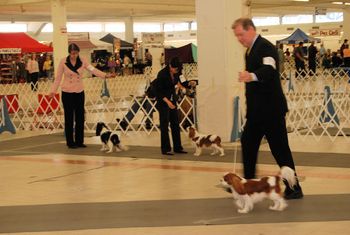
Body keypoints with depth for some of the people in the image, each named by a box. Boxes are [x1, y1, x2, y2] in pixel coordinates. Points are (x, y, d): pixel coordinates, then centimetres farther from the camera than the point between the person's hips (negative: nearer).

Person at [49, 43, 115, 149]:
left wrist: (106, 75, -27)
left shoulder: (82, 61, -2)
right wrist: (53, 90, -10)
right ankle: (70, 142, 10)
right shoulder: (63, 62, -7)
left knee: (80, 117, 7)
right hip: (67, 93, -3)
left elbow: (93, 70, -13)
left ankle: (79, 141, 16)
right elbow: (58, 78, -3)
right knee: (69, 118, 2)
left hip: (79, 92, 3)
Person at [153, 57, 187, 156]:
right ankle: (165, 149, 1)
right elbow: (158, 91, -21)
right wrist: (167, 101, -27)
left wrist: (179, 84, 2)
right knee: (164, 124, -5)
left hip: (172, 99, 7)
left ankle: (178, 147, 13)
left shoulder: (176, 72, -7)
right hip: (163, 100, -7)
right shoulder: (162, 74, -25)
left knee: (175, 123, 7)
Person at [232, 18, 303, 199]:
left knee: (280, 148, -4)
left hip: (270, 108, -10)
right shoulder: (250, 51, 14)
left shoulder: (266, 47, -15)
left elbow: (269, 69, -35)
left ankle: (293, 188, 5)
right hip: (257, 109, 10)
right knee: (248, 143, 13)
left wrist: (251, 76, -55)